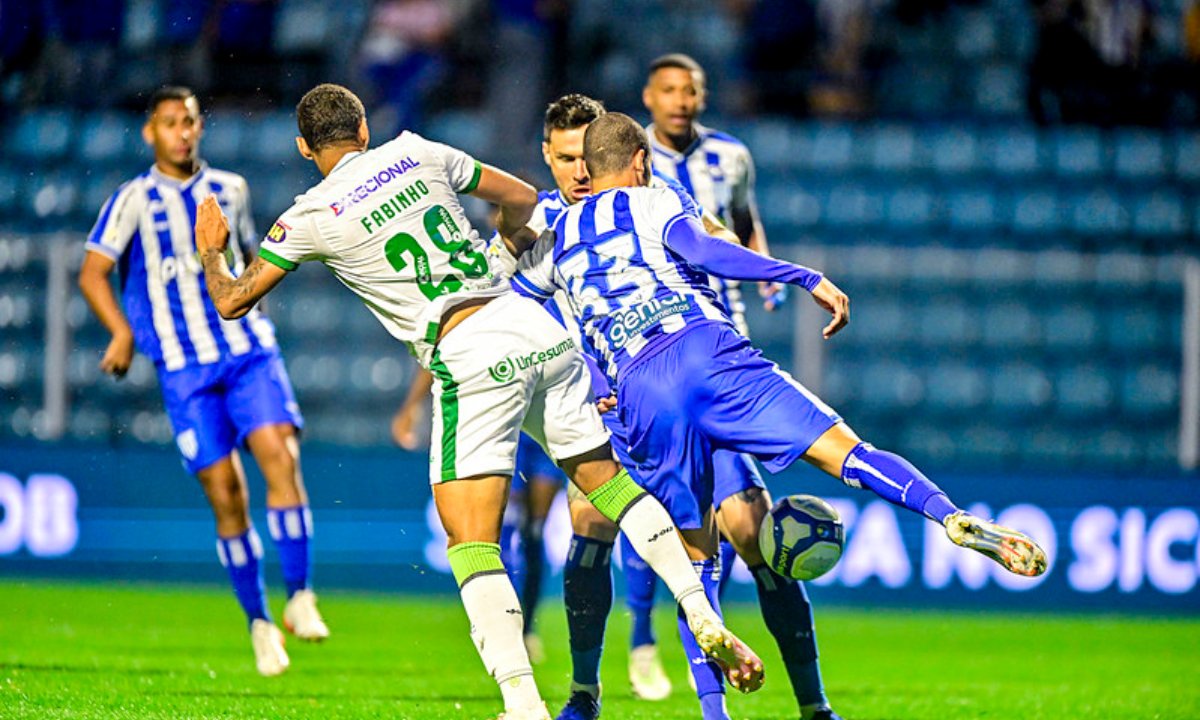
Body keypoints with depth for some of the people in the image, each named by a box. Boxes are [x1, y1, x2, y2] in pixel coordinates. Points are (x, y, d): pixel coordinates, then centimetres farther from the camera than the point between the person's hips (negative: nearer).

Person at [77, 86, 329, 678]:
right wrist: (122, 333, -14)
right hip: (184, 367, -2)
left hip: (249, 351, 2)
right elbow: (93, 274, -1)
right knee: (225, 492, -4)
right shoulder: (134, 200, 1)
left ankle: (299, 599, -17)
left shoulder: (229, 190, 12)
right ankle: (258, 624, 8)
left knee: (279, 454, -20)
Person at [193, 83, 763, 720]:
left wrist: (210, 249, 30)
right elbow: (526, 202, 23)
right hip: (539, 330, 5)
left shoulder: (312, 217, 1)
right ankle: (703, 616, 13)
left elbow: (231, 301, 9)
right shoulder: (418, 153, 13)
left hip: (469, 356, -5)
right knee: (607, 479, 20)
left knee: (469, 542, -3)